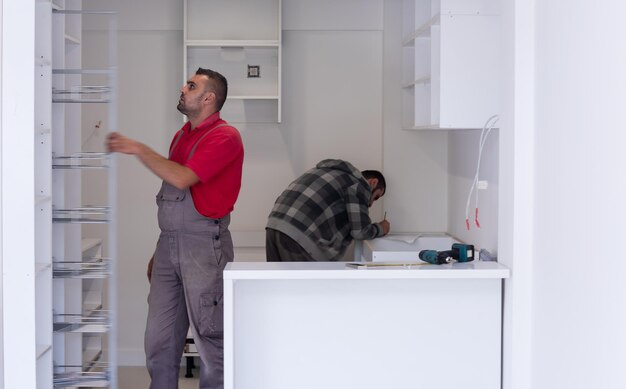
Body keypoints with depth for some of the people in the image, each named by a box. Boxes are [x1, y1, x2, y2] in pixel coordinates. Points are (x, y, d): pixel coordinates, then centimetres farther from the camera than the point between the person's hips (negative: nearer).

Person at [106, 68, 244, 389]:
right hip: (168, 243, 8)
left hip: (203, 244, -8)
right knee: (159, 338, 9)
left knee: (209, 334, -1)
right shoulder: (181, 136, 18)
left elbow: (182, 179, -21)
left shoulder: (224, 136, -9)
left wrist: (138, 149, -13)